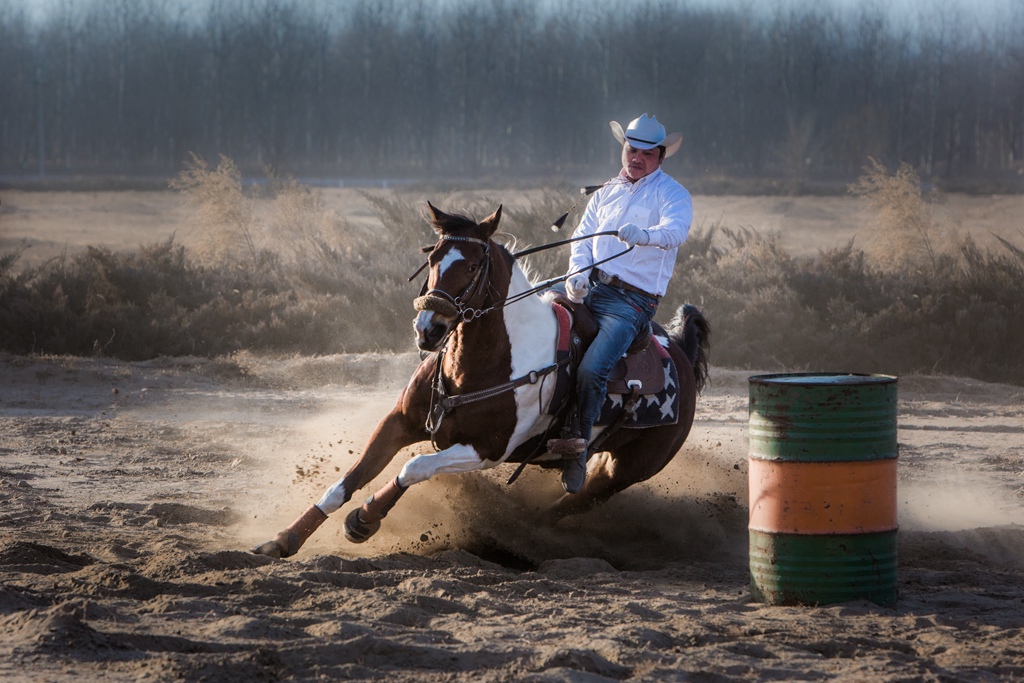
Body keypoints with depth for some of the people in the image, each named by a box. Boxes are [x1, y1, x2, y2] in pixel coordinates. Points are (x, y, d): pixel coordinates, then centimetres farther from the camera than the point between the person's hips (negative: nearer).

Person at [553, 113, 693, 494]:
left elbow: (674, 231, -20)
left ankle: (578, 451, -21)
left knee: (592, 369, -25)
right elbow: (583, 238, 13)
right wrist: (577, 274, -9)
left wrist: (643, 235, -42)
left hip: (633, 301, -7)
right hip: (589, 288, 7)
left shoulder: (672, 195, 1)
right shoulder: (607, 193, 20)